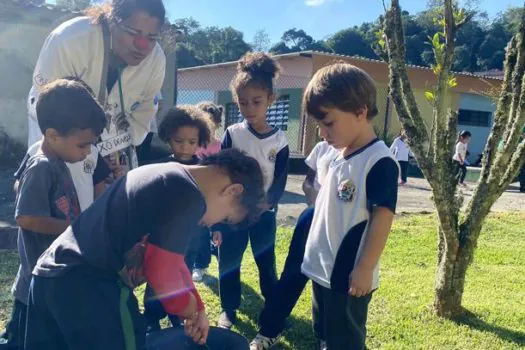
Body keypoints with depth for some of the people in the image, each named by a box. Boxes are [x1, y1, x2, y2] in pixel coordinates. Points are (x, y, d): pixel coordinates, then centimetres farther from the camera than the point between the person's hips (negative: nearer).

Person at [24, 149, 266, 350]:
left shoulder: (164, 176, 17)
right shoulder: (189, 197, -14)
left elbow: (168, 257, 24)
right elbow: (162, 270, -13)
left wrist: (197, 307, 26)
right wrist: (191, 309, 7)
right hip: (89, 286, -10)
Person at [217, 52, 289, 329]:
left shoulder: (279, 140, -5)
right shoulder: (232, 134, -4)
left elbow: (280, 180, -4)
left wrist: (267, 203, -20)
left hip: (264, 212, 0)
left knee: (266, 262, 12)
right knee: (229, 262, 8)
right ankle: (229, 310, 26)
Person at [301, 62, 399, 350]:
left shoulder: (380, 162, -19)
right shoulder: (338, 158, 7)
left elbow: (382, 217, -21)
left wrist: (365, 269, -19)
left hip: (350, 275, -8)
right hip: (323, 269, 8)